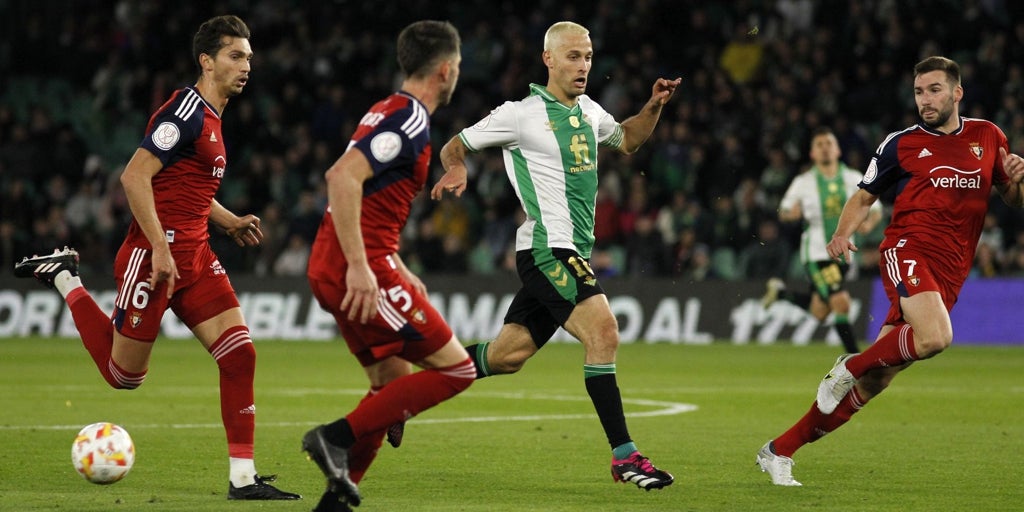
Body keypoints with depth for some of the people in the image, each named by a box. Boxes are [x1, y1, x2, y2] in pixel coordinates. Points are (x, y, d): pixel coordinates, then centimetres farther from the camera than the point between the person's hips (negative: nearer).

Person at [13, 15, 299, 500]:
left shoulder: (211, 117, 15)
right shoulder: (186, 110, -15)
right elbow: (135, 177, -21)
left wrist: (230, 222, 17)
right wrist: (160, 249, -23)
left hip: (194, 256, 9)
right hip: (154, 256, -9)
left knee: (240, 354, -5)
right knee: (124, 374, 4)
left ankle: (243, 478, -4)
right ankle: (63, 278, 23)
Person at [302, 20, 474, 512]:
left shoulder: (387, 113, 18)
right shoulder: (409, 120, -13)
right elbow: (343, 176, -26)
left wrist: (400, 274, 28)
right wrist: (359, 266, -28)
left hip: (331, 269, 10)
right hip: (362, 270, -10)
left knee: (393, 385, 17)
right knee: (455, 369, -5)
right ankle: (339, 436, -9)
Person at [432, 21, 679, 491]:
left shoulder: (589, 111, 15)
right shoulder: (521, 114, -6)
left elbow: (626, 139, 34)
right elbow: (456, 146, 3)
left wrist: (653, 107, 15)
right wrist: (456, 168, -19)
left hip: (572, 251, 9)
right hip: (547, 248, -9)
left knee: (507, 355, 12)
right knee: (603, 331, -23)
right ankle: (624, 456, -23)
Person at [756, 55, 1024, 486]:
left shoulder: (987, 137, 14)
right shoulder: (902, 144, 6)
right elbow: (864, 196, 14)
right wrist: (843, 234, -5)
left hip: (949, 275, 3)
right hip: (908, 250, -3)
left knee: (873, 381, 0)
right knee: (934, 337, -34)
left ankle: (779, 451, 8)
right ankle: (850, 366, -8)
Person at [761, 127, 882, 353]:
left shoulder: (853, 179, 3)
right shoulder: (803, 182, -2)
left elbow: (876, 209, 8)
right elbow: (784, 211, 6)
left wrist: (869, 223, -14)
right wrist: (792, 212, -18)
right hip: (816, 254, -4)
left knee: (818, 313, 13)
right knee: (841, 302, -20)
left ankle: (781, 292, 40)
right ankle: (854, 356, -9)